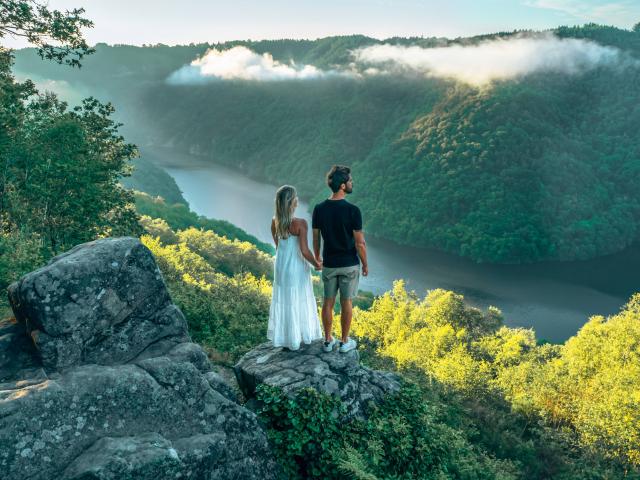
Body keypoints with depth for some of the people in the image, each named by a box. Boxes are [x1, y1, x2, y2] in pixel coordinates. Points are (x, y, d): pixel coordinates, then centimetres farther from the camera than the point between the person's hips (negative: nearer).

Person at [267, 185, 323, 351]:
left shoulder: (274, 222, -8)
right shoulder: (301, 223, -25)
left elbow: (277, 245, 6)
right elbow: (304, 251, -23)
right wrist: (316, 264, -6)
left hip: (281, 265, 5)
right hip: (297, 267, -5)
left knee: (283, 300, 18)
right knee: (299, 301, 14)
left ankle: (284, 337, 29)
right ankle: (303, 335, 30)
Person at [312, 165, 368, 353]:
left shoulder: (319, 209, -6)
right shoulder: (352, 210, -19)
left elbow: (316, 239, 2)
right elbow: (359, 243, -15)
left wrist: (317, 258, 19)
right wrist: (365, 264, -1)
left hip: (329, 264, 3)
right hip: (349, 265, -3)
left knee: (328, 302, 14)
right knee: (346, 303, 10)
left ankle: (328, 340, 25)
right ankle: (345, 342, 22)